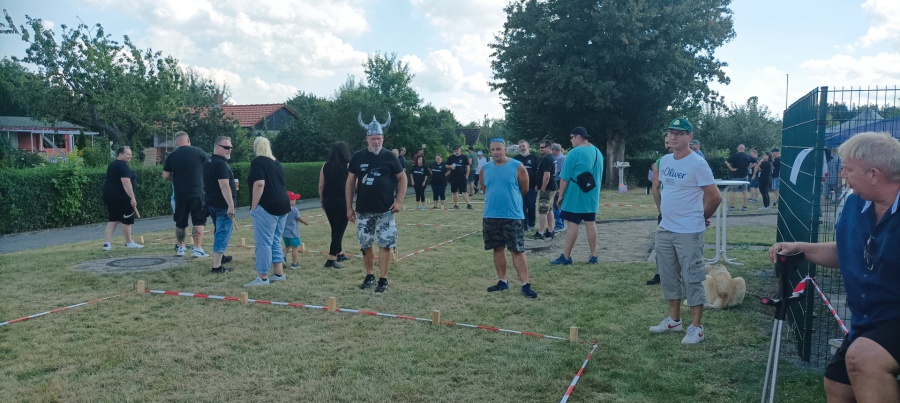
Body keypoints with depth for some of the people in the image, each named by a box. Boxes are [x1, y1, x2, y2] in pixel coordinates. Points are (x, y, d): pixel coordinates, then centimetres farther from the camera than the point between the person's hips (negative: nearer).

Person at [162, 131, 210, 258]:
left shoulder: (171, 156, 3)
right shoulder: (199, 152, -3)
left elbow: (165, 176, 2)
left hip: (180, 194, 3)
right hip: (197, 192, -3)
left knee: (180, 222, 16)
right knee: (199, 221, 3)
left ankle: (180, 247, 26)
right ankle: (197, 249, -3)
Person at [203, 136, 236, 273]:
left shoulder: (208, 163, 13)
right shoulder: (221, 164, -18)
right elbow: (224, 186, -26)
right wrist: (231, 206, -27)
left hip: (212, 204, 10)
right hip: (223, 206, -10)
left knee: (219, 232, 24)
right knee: (223, 234, -6)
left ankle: (220, 256, 40)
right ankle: (217, 266, -8)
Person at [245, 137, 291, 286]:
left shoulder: (258, 162, -6)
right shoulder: (276, 162, 18)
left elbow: (259, 184, -18)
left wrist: (253, 207, -15)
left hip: (267, 206, -8)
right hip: (282, 205, 8)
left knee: (263, 243, -5)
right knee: (275, 241, 15)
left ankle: (262, 278, -4)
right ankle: (279, 273, 17)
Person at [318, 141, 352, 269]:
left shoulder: (325, 165, 4)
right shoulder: (348, 166, -6)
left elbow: (321, 186, 4)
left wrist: (322, 201, 14)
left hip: (328, 201, 5)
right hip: (342, 201, -5)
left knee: (335, 229, 19)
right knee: (339, 230, 0)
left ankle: (340, 254, 34)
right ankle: (331, 259, -5)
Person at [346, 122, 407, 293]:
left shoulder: (389, 156, -3)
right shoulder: (358, 157, 1)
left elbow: (402, 178, 3)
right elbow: (351, 182, 7)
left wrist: (399, 201, -6)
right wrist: (349, 207, 4)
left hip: (385, 210, -2)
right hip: (364, 210, 2)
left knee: (385, 244, -1)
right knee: (365, 244, 10)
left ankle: (383, 279, 8)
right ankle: (369, 276, 26)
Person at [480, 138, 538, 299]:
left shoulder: (517, 167, -7)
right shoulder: (485, 169, 4)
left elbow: (524, 189, 2)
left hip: (513, 217, -4)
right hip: (491, 217, 4)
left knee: (517, 251, -4)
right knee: (498, 249, 12)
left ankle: (525, 285, -1)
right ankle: (503, 281, 23)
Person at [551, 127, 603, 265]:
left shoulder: (574, 153, -13)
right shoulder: (598, 152, 11)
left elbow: (565, 177, -13)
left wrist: (560, 195, -6)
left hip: (575, 196, -7)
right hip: (592, 195, 7)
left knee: (572, 224, -4)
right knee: (591, 224, 8)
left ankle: (566, 256, 0)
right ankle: (593, 256, 11)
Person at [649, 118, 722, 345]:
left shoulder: (697, 164, -14)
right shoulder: (665, 161, 8)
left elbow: (715, 197, -13)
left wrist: (702, 217, 0)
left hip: (689, 232, -8)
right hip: (665, 230, 8)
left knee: (692, 278, -1)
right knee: (668, 276, 15)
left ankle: (697, 327, 9)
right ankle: (674, 320, 28)